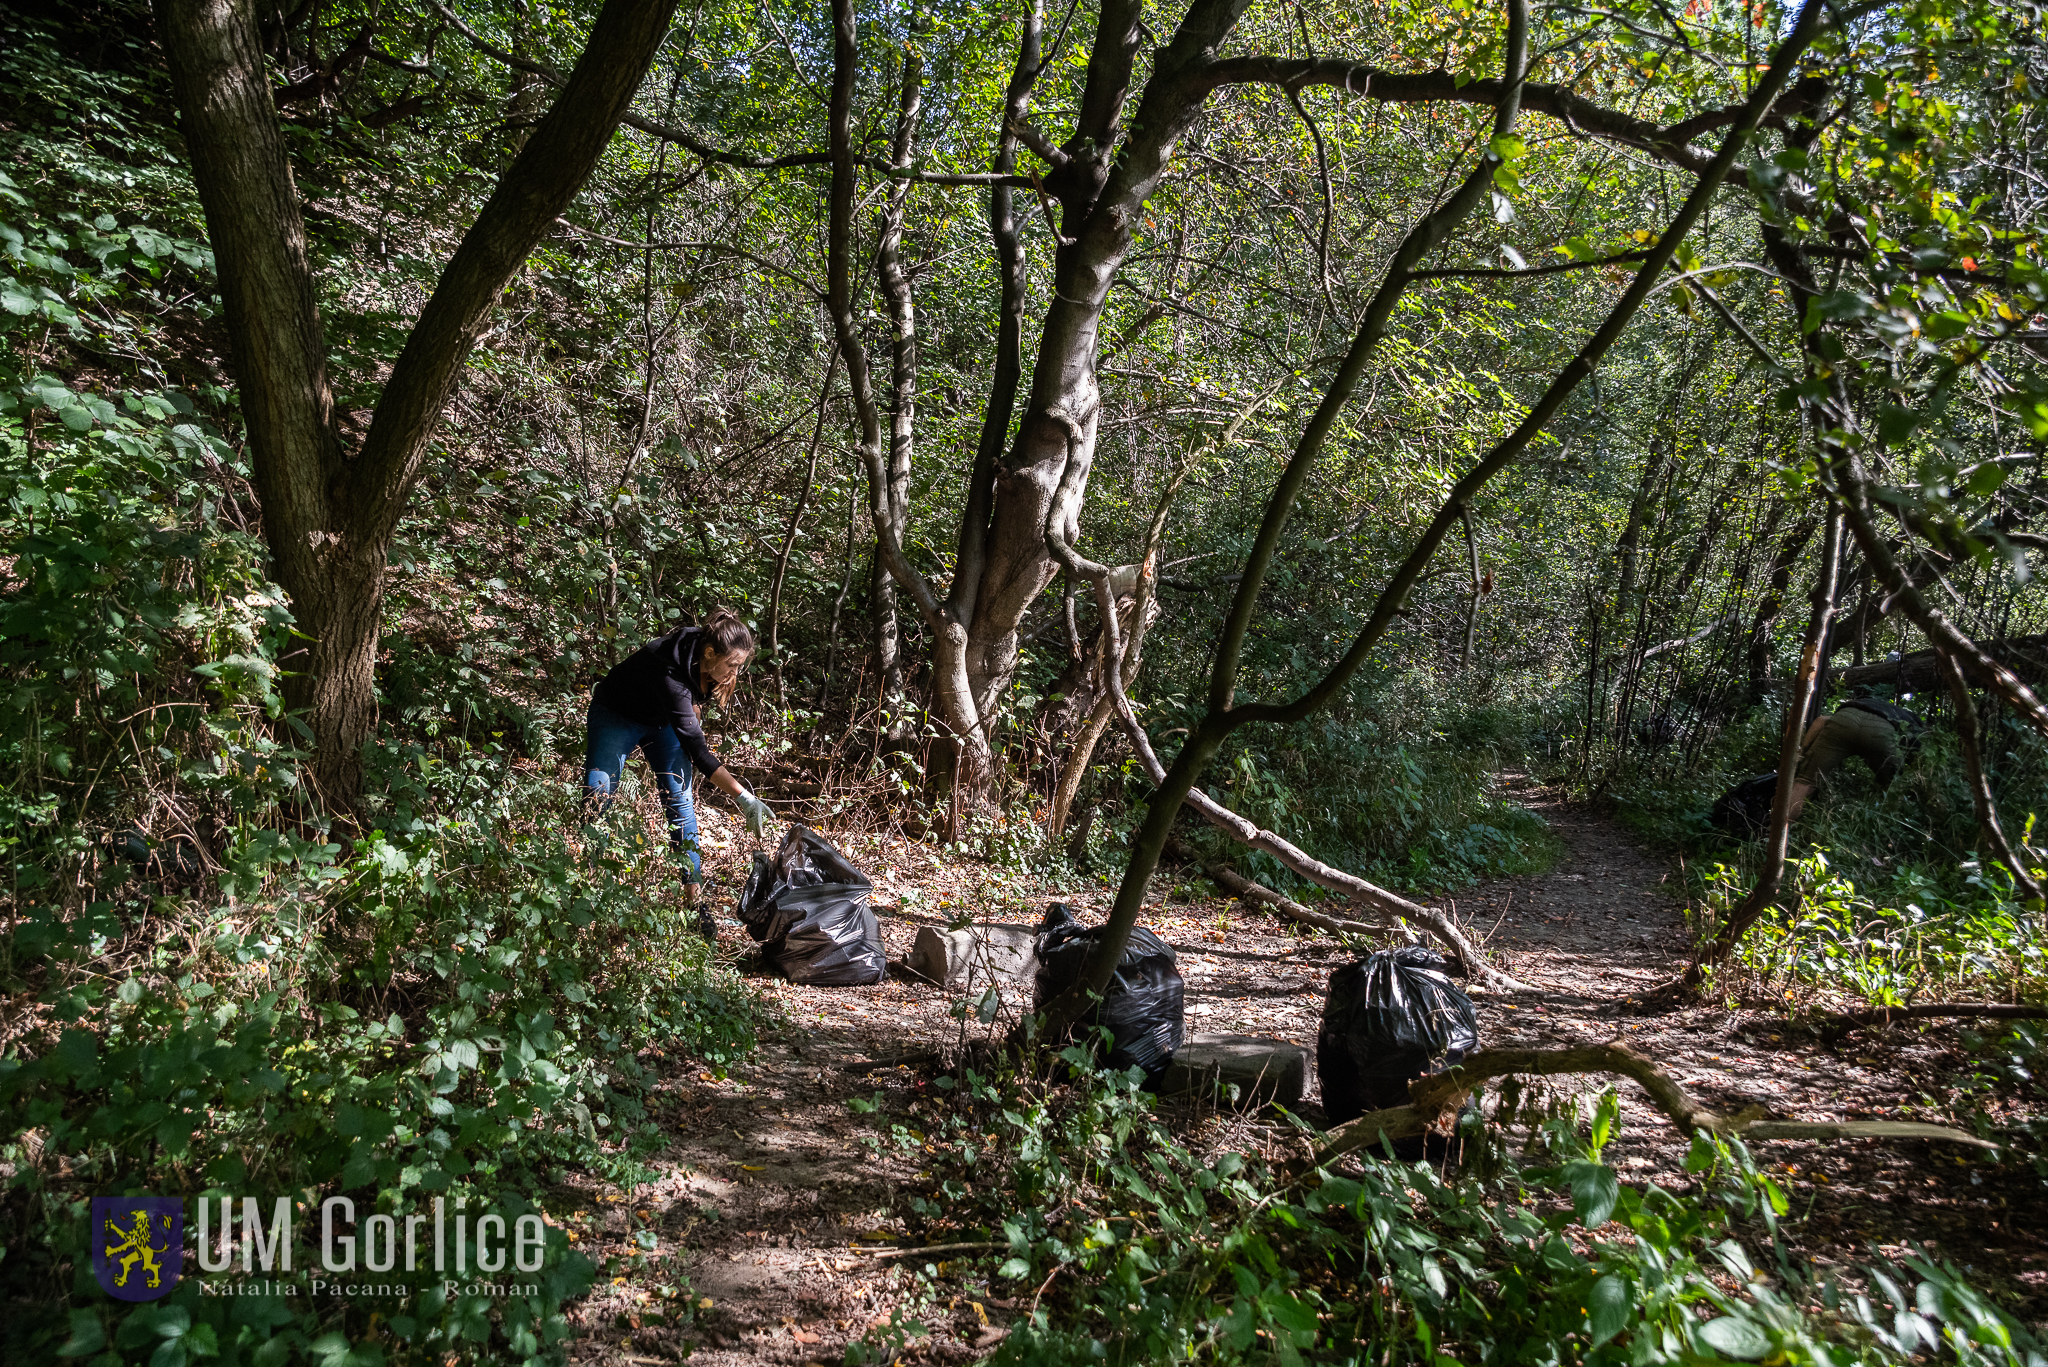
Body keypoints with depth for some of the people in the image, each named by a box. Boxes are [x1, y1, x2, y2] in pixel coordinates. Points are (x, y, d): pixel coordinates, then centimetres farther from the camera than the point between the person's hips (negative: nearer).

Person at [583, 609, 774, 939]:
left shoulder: (703, 661, -23)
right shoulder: (671, 672, -42)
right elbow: (697, 749, -43)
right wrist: (744, 798, -46)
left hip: (663, 719, 5)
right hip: (616, 715, -5)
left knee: (680, 801, -5)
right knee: (596, 798, -15)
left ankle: (692, 900, -4)